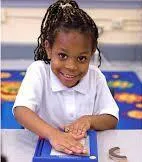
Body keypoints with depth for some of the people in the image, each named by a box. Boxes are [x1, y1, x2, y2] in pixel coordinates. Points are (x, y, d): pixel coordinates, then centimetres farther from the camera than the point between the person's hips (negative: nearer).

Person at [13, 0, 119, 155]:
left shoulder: (95, 76, -3)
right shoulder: (39, 71, -12)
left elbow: (112, 120, 1)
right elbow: (21, 110, -26)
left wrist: (89, 120, -20)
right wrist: (53, 134, -42)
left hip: (84, 149, 3)